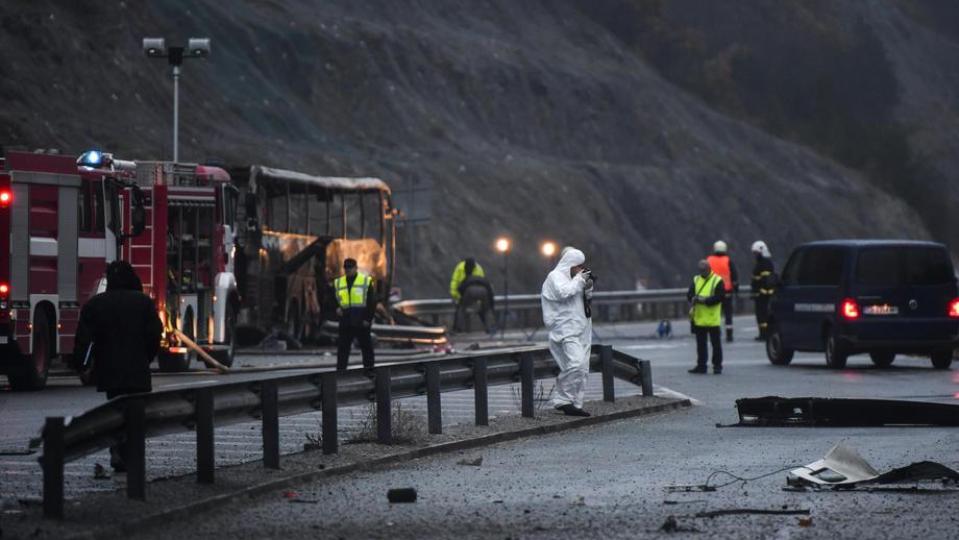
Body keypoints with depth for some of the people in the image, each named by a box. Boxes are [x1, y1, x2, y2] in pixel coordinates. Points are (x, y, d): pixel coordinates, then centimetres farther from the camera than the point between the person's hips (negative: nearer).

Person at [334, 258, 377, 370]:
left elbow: (372, 302, -1)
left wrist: (368, 319, -9)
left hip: (362, 323, -3)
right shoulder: (338, 283, 12)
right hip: (345, 322, 3)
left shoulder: (366, 281, 0)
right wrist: (336, 308, -1)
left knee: (366, 348, 3)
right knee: (342, 348, 3)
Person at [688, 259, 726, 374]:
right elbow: (689, 294, 7)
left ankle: (717, 366, 7)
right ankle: (701, 366, 16)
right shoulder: (696, 280, 12)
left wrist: (705, 300, -22)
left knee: (716, 343, 1)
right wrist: (694, 299, -16)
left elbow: (720, 296, -14)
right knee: (700, 344, 10)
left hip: (712, 319, -5)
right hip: (699, 319, 5)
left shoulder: (717, 281, -5)